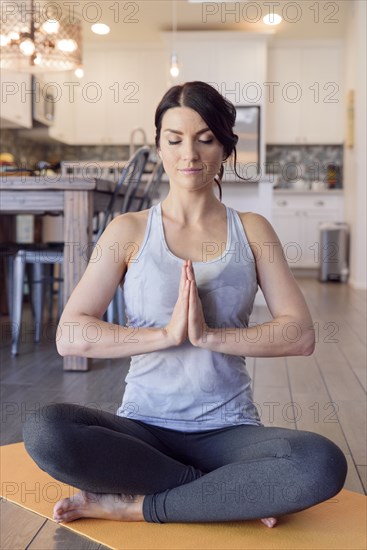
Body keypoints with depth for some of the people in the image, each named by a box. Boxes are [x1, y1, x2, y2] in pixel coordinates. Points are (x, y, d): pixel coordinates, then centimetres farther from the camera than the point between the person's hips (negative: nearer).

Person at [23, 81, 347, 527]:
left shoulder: (251, 231, 7)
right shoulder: (129, 230, 4)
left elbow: (301, 334, -3)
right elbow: (71, 336, -7)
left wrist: (209, 335, -16)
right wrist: (167, 333, -18)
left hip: (228, 430, 0)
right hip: (143, 427, 0)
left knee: (324, 464, -30)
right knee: (45, 432, -31)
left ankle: (133, 505, -15)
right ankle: (235, 493, -15)